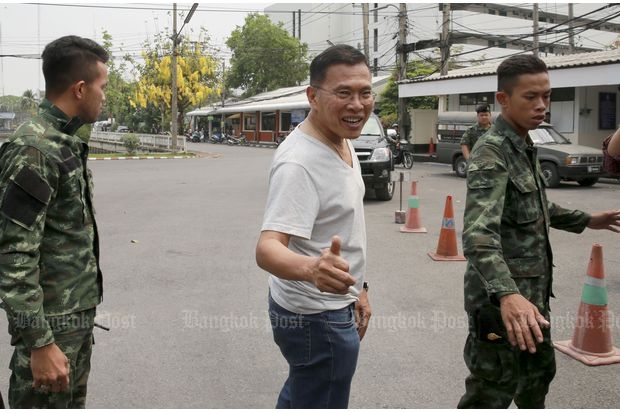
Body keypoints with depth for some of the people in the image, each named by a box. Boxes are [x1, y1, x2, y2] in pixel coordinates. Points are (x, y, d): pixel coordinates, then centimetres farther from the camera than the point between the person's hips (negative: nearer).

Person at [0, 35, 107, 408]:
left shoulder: (65, 143, 9)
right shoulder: (34, 149, -20)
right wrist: (39, 342, -24)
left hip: (79, 313, 9)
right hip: (52, 322, -9)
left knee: (72, 404, 20)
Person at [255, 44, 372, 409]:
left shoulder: (343, 142, 3)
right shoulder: (300, 162, -27)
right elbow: (268, 248, -36)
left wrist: (357, 289, 18)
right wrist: (312, 268, -57)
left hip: (332, 305, 10)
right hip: (318, 316, -10)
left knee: (300, 396, 28)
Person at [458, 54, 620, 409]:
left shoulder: (525, 146, 9)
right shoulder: (492, 152, -21)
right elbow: (478, 234, -35)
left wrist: (586, 220, 30)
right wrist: (507, 294, -49)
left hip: (533, 289, 9)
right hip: (503, 297, -9)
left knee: (539, 369, 27)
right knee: (492, 390, 2)